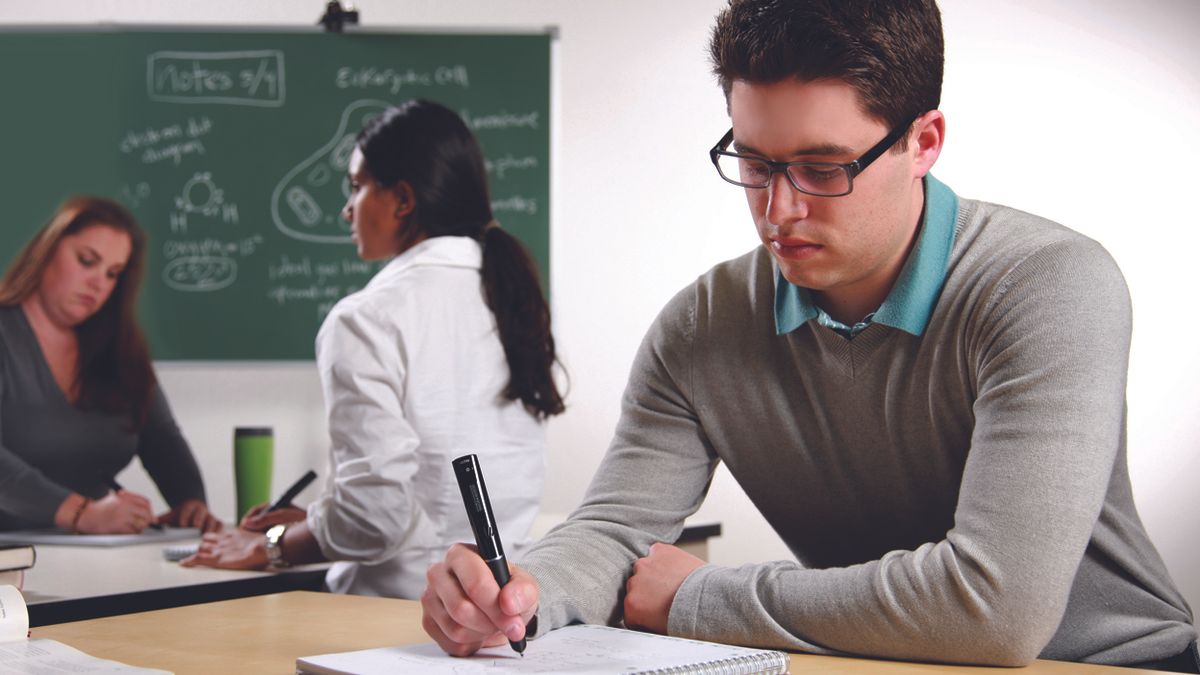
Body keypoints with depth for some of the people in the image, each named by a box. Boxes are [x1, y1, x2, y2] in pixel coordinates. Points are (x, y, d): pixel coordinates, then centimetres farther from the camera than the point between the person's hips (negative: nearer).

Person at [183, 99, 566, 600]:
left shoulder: (368, 318, -12)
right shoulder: (510, 300, 10)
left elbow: (375, 512, -18)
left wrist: (269, 547, 1)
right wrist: (317, 518, 21)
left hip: (405, 602, -7)